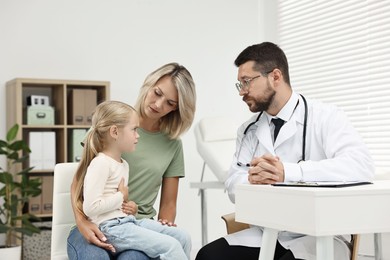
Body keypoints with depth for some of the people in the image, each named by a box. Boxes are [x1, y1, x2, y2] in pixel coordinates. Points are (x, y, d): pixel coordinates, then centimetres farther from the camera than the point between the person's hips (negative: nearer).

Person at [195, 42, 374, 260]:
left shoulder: (325, 117, -5)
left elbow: (361, 165, -22)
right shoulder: (248, 131, 12)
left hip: (318, 236, -5)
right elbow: (234, 185, 4)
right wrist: (252, 179, -21)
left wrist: (287, 172, -29)